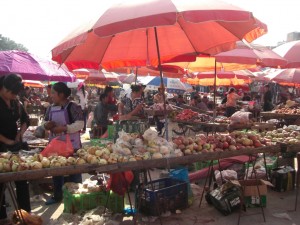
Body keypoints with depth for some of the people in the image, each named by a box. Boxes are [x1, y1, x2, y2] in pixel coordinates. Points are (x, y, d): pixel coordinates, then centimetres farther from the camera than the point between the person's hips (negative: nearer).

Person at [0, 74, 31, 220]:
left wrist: (20, 133, 0)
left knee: (22, 179, 8)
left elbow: (25, 119, 16)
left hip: (15, 145, 6)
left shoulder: (16, 102, 5)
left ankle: (26, 212, 18)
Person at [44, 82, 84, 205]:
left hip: (71, 145, -6)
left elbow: (80, 124, -19)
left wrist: (63, 128, -26)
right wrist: (47, 125, -6)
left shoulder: (73, 107, -13)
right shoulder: (51, 108, 7)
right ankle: (57, 195, 31)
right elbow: (46, 122, 18)